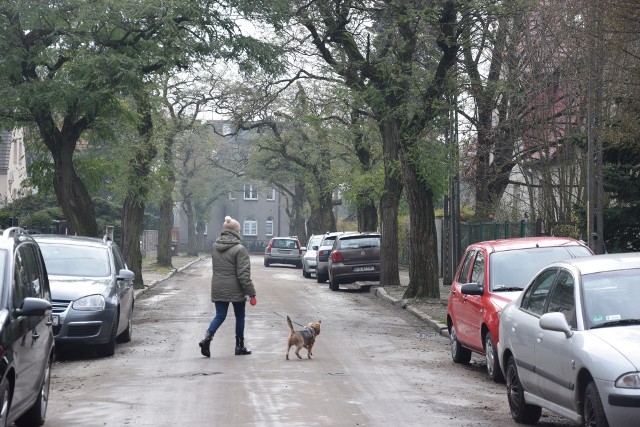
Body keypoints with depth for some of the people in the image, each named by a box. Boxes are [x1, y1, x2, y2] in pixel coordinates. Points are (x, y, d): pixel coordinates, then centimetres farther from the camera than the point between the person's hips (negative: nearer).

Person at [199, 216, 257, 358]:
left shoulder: (215, 247, 5)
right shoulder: (239, 249, -16)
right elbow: (243, 274, -18)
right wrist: (251, 293, -15)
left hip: (218, 289, 5)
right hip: (235, 290, -5)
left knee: (220, 315, 10)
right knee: (240, 317, 12)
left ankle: (207, 337, -14)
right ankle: (240, 347, 19)